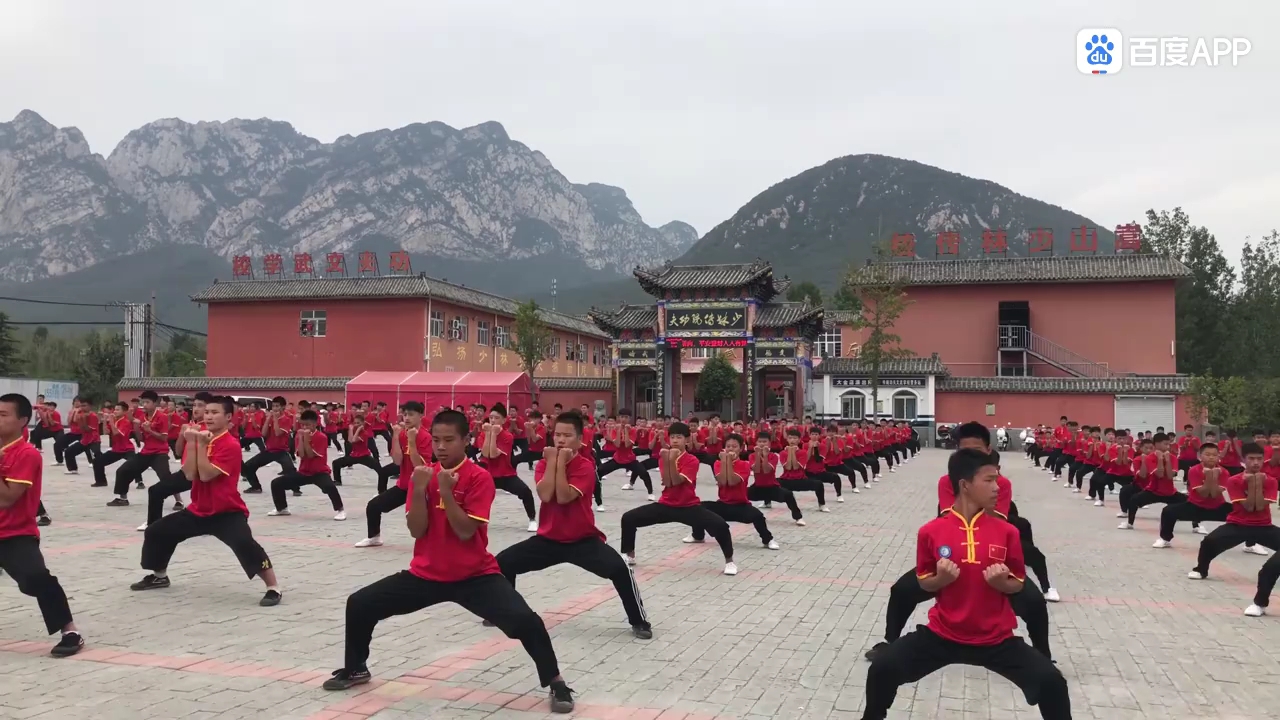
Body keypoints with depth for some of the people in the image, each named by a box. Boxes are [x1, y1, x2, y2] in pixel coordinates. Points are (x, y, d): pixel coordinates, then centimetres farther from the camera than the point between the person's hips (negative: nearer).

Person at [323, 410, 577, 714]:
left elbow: (465, 532, -20)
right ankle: (355, 669, 26)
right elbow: (416, 531, -6)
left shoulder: (480, 478, -13)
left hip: (475, 576, -4)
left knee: (526, 621, -24)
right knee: (359, 604, 0)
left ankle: (556, 684, -2)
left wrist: (446, 491, -28)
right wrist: (419, 490, -20)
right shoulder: (422, 475, 1)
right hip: (426, 574, 5)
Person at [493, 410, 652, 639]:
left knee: (619, 568, -26)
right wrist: (551, 461, -19)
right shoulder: (543, 463, -1)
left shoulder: (586, 467, -13)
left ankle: (639, 621, -7)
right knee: (502, 562, -5)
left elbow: (564, 497, -27)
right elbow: (545, 495, -20)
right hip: (548, 539, 4)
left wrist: (561, 463, -24)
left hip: (582, 540, -4)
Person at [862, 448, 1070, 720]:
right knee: (882, 668, -15)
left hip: (996, 638, 1)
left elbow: (1018, 584, 6)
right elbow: (925, 584, 5)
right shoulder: (931, 531, -7)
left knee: (1052, 682, -20)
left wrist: (1001, 583, -16)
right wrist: (941, 579, -17)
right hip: (943, 634, 0)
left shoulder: (1007, 531, -4)